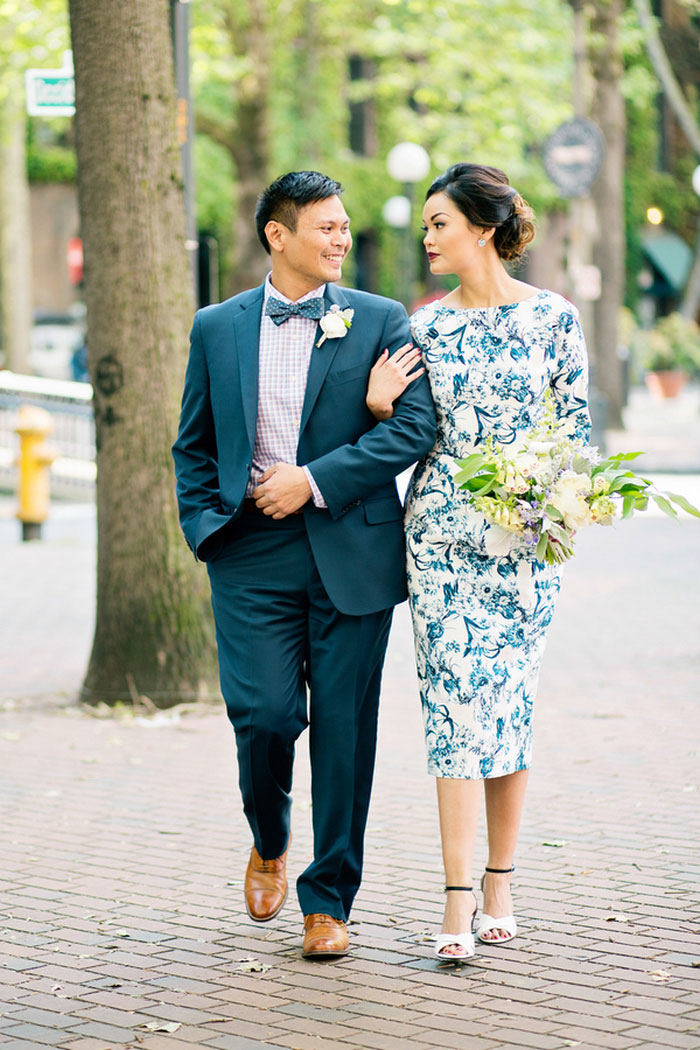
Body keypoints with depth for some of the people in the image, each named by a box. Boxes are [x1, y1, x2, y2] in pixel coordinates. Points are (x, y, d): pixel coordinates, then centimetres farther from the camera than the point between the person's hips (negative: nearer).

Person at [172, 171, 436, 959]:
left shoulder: (380, 322, 5)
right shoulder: (216, 328, 11)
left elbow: (413, 427, -6)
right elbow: (193, 444, 17)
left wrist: (313, 479, -12)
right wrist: (204, 525, 3)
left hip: (351, 554, 0)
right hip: (252, 555, 1)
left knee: (344, 730, 1)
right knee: (264, 712, -10)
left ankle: (328, 900, 14)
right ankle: (269, 844, 22)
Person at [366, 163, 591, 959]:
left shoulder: (552, 316, 0)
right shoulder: (426, 324, 6)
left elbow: (577, 422, 4)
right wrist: (378, 406, -8)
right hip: (441, 528, 1)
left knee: (509, 703, 4)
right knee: (456, 700, -7)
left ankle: (499, 885, 15)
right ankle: (458, 901, -9)